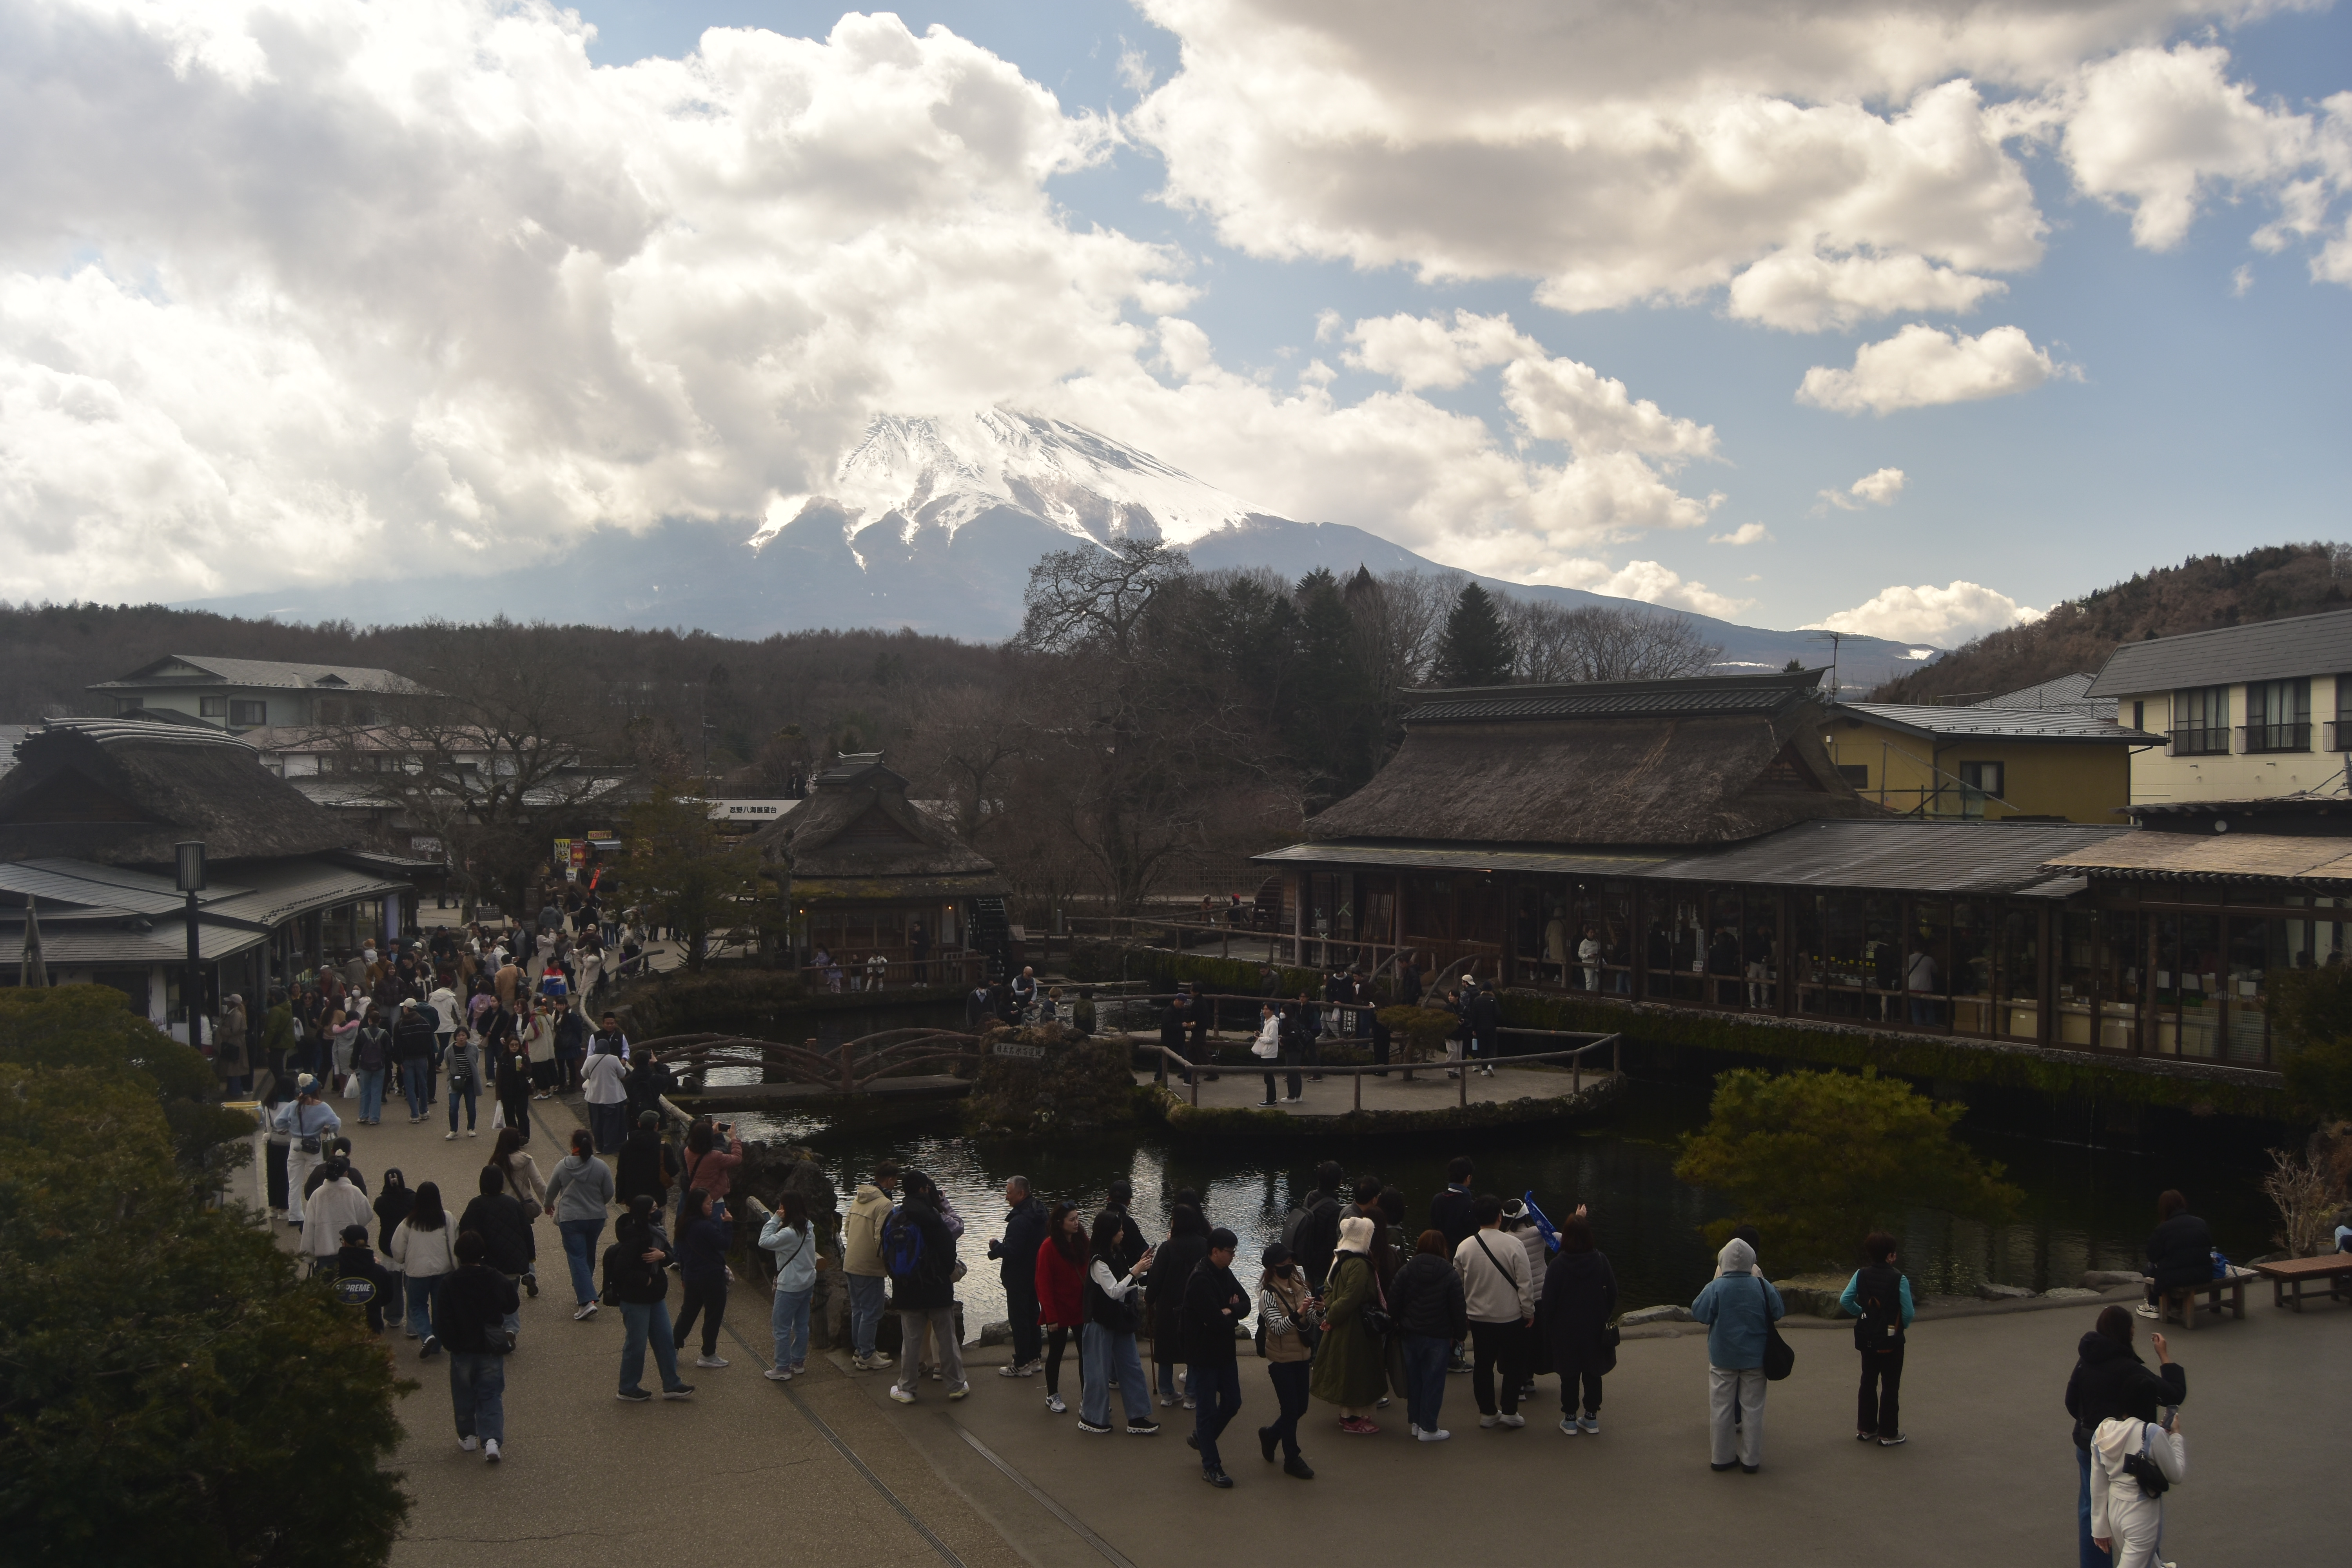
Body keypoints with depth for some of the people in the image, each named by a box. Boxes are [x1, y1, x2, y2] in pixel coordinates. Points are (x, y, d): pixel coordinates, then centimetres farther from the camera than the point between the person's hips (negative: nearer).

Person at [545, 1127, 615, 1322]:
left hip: (570, 1219, -2)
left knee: (577, 1258, -4)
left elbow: (551, 1191, 3)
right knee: (589, 1256, 20)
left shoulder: (563, 1166, -9)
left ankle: (587, 1301, -16)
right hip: (596, 1218, 2)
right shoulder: (601, 1167, -8)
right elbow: (610, 1194, -2)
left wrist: (549, 1205, 25)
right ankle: (584, 1294, 32)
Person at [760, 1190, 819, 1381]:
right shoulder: (808, 1228, 3)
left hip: (790, 1287, -9)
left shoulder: (789, 1233, -25)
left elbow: (765, 1242, -24)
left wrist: (774, 1220, -19)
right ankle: (798, 1362, 28)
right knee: (801, 1325, 17)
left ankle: (782, 1369, 7)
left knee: (781, 1328, 2)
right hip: (807, 1283, 9)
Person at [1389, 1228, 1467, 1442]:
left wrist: (1398, 1327, 10)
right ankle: (1428, 1428, 5)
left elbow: (1393, 1303, -1)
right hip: (1439, 1336, -3)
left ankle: (1415, 1422, 23)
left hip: (1411, 1334, 3)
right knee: (1433, 1381, 3)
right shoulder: (1451, 1275, -8)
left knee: (1414, 1379, 14)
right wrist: (1460, 1334, 3)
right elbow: (1459, 1309, -7)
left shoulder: (1405, 1271, -2)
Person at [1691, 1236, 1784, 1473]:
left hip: (1723, 1358, -1)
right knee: (1753, 1409, 10)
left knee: (1721, 1407, 10)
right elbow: (1778, 1314, 2)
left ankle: (1720, 1458, 16)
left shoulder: (1716, 1288, -15)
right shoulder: (1763, 1286, -9)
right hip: (1755, 1358, 1)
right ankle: (1751, 1460, 13)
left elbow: (1699, 1314, -9)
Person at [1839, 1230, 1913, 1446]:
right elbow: (1908, 1313, -17)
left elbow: (1845, 1301, -8)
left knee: (1868, 1382, 17)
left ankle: (1865, 1428, 24)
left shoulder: (1861, 1275, -4)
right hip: (1891, 1340, -5)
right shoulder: (1899, 1279, -18)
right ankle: (1888, 1434, 9)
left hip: (1868, 1338, 5)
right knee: (1890, 1386, 5)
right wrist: (1903, 1325, 4)